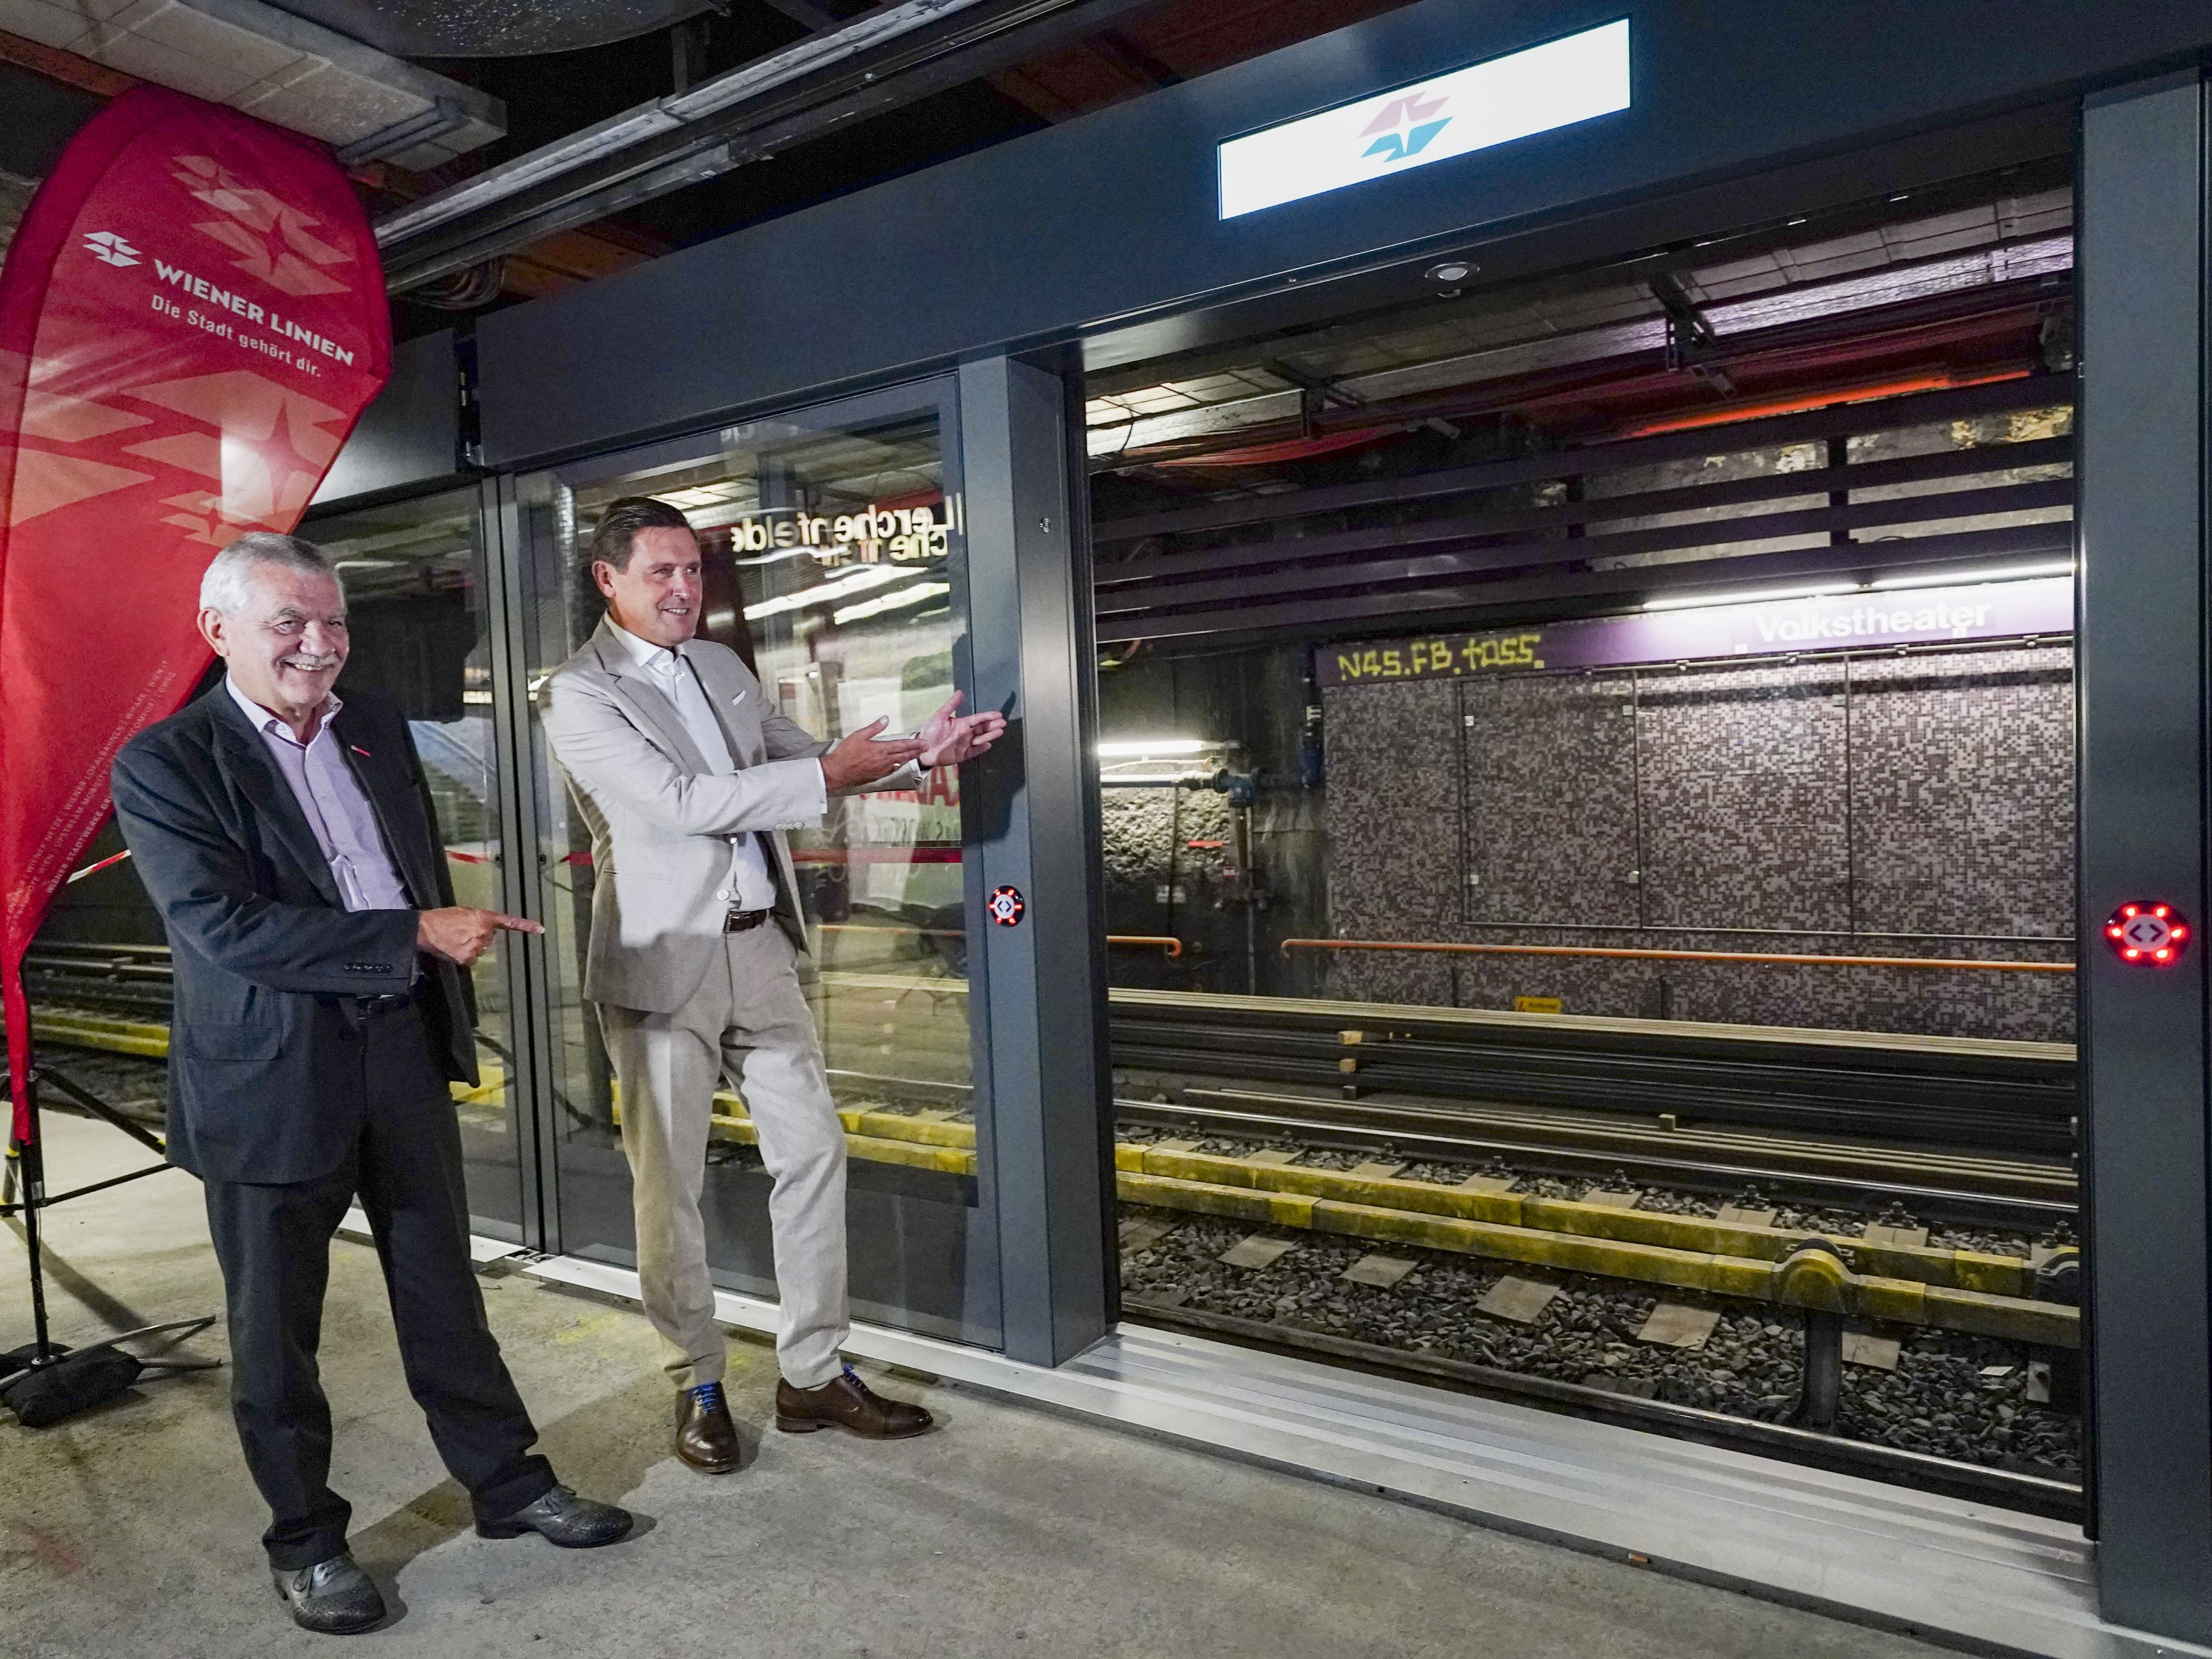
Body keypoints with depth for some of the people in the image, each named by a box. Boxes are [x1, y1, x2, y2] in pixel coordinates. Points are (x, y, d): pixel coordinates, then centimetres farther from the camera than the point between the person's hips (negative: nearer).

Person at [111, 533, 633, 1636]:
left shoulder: (377, 728, 7)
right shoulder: (163, 765, -11)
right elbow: (222, 926, -21)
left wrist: (446, 998, 14)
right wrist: (419, 936, -23)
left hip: (404, 1046, 5)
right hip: (270, 1078, -4)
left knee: (441, 1285, 15)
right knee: (275, 1323, 11)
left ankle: (506, 1482, 30)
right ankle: (303, 1538, 30)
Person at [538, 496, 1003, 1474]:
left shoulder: (721, 667, 13)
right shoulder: (577, 695, -7)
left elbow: (798, 758, 20)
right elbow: (681, 801, -18)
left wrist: (917, 753, 5)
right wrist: (828, 774, -19)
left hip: (759, 948, 6)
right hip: (663, 962, -6)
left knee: (812, 1152, 8)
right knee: (669, 1184, 5)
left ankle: (812, 1374, 21)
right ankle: (698, 1387, 24)